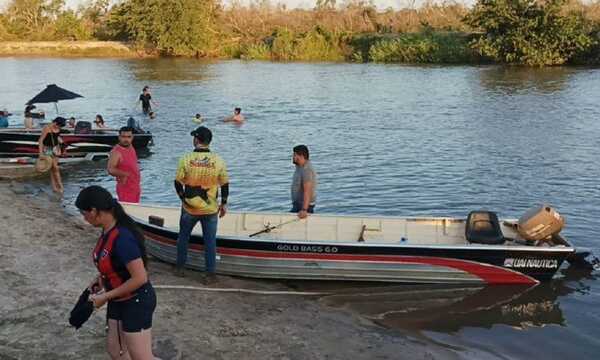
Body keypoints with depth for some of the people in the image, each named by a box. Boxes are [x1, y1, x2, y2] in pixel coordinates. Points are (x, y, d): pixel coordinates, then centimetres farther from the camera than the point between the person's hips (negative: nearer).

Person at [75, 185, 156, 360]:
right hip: (118, 301, 10)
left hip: (136, 302, -10)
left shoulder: (122, 237, -30)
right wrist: (101, 278, 3)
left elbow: (139, 278, -29)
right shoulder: (108, 230, -1)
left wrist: (106, 296, -21)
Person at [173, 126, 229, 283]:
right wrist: (223, 204, 10)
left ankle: (180, 268, 31)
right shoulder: (218, 161, -9)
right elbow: (225, 185, -2)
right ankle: (210, 274, 13)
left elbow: (178, 183, -5)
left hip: (189, 208, 0)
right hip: (210, 209, 0)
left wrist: (183, 198, 11)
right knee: (210, 241, 8)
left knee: (183, 236, 20)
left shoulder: (186, 159, -12)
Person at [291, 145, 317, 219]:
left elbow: (307, 191, -29)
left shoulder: (306, 170, -21)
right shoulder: (300, 168, 11)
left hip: (304, 206, -9)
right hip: (298, 205, 9)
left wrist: (304, 210, -35)